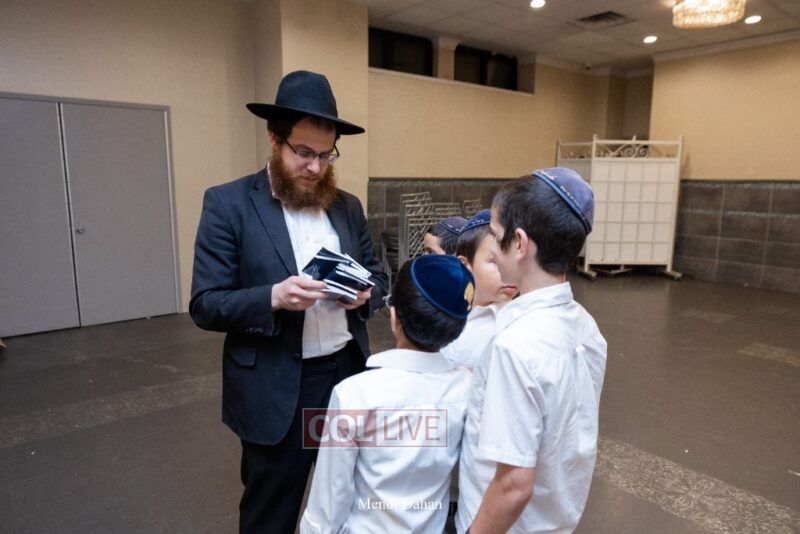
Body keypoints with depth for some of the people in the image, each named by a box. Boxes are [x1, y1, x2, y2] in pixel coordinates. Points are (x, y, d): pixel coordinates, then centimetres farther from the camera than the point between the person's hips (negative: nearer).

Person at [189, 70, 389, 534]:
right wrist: (273, 297, -27)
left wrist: (365, 293, -10)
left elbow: (378, 275, 13)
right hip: (275, 389, -4)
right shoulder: (228, 203, -9)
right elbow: (205, 305, -10)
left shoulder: (348, 206, 6)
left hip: (348, 376, 5)